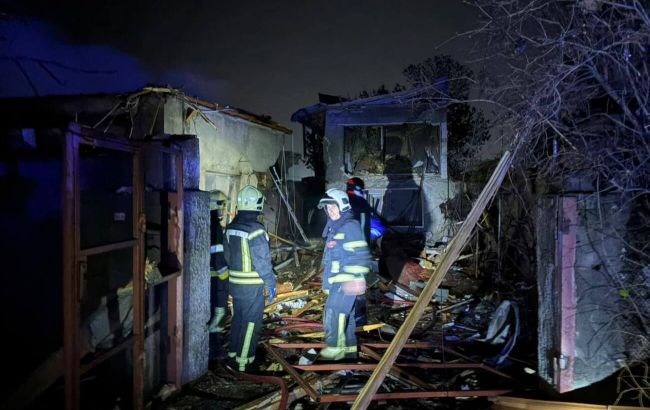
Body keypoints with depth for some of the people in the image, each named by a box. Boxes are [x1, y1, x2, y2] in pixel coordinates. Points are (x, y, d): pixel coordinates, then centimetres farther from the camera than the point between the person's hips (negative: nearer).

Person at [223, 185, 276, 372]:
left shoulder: (230, 228, 2)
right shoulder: (256, 230, -20)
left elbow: (228, 255, 12)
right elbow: (262, 261, -19)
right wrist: (271, 283, -9)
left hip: (235, 283, 7)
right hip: (253, 286, -7)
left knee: (238, 317, 21)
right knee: (251, 321, 4)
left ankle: (233, 352, 33)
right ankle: (243, 360, 10)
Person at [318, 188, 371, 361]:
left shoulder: (350, 226, -12)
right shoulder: (334, 228, 18)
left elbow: (360, 255, -20)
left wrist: (357, 279, -25)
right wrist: (327, 281, 29)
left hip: (346, 283, -10)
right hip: (336, 283, 10)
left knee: (334, 313, -14)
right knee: (345, 315, 14)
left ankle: (335, 349, -8)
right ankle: (349, 348, 22)